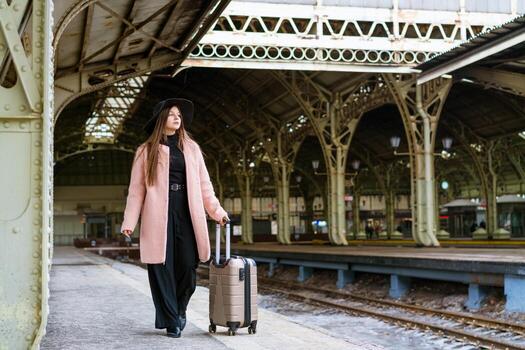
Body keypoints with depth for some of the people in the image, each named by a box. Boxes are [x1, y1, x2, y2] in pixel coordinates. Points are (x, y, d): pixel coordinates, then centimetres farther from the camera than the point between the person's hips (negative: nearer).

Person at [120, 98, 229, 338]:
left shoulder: (191, 148, 15)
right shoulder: (147, 150, 7)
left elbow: (204, 184, 15)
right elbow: (136, 189, 3)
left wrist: (217, 211, 7)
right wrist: (129, 221, -4)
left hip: (186, 214, 2)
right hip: (158, 216, -2)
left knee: (188, 267, -3)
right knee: (162, 268, -3)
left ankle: (179, 310, 23)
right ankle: (171, 321, 8)